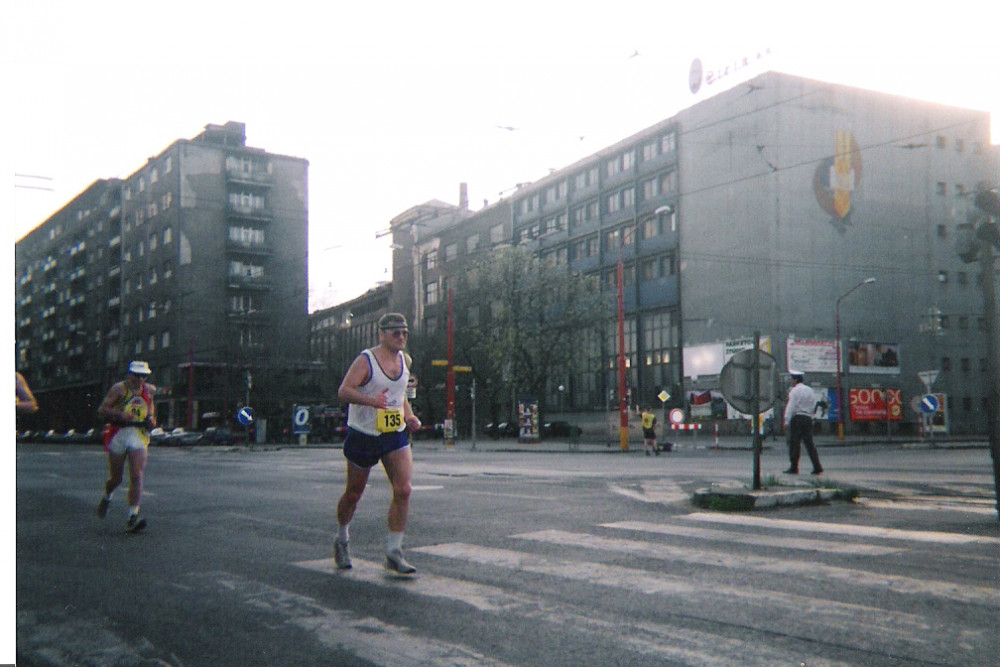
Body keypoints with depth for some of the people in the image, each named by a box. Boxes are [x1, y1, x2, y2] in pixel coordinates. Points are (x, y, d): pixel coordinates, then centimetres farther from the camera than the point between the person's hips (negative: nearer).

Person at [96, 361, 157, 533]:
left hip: (139, 436, 2)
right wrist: (120, 415, -22)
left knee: (137, 477, -12)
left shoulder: (149, 390, 10)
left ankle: (132, 518, -13)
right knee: (116, 478, 8)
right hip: (118, 434, -2)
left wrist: (152, 419, 9)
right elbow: (102, 409, -6)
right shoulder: (119, 388, -2)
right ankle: (106, 497, 44)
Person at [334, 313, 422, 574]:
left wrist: (409, 417, 7)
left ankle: (394, 553, -2)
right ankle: (342, 539, 36)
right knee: (354, 493, 9)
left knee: (403, 490, -10)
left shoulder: (404, 360, 7)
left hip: (396, 436, 5)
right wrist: (372, 400, -40)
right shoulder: (366, 360, -13)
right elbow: (344, 391, -24)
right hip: (363, 435, -5)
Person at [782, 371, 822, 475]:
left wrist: (787, 421, -12)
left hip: (797, 418, -7)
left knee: (794, 443, -2)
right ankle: (817, 467, 0)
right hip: (808, 418, 7)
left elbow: (791, 406, -12)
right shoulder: (810, 391, 16)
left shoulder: (795, 390, -7)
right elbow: (813, 406, 15)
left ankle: (794, 467, -1)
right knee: (809, 443, 7)